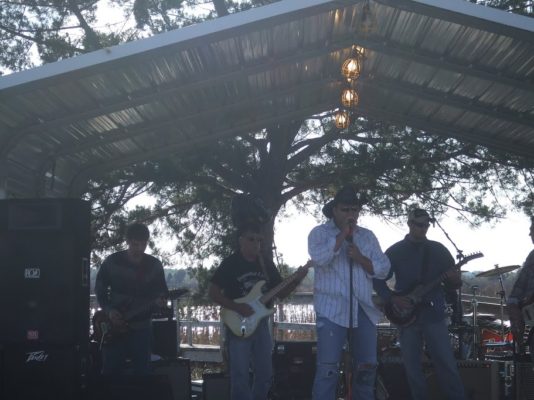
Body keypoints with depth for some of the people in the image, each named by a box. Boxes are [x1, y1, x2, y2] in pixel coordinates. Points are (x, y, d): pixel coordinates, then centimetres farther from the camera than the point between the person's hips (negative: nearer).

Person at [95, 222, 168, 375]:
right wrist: (109, 310, -9)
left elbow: (162, 292, 8)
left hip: (141, 328, 1)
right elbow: (100, 290, 6)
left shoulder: (154, 265, 3)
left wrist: (160, 301, -15)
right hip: (114, 327, -1)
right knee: (111, 371, 0)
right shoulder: (112, 262, -1)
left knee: (142, 372, 0)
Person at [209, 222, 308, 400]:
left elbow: (281, 293, 10)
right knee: (240, 376, -5)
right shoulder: (230, 263, -7)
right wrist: (237, 307, -19)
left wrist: (297, 280, -7)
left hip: (261, 323, 5)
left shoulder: (266, 264, 8)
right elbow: (213, 292, -9)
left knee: (265, 374, 10)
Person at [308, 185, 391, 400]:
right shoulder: (320, 233, 3)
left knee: (367, 366, 8)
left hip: (364, 309, 5)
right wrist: (343, 233, -13)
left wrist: (360, 258, -10)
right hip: (332, 309, -4)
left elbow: (383, 269, 7)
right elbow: (319, 258, -18)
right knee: (328, 367, -8)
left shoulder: (368, 236, 15)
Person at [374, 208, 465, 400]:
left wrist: (455, 280, -15)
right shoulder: (395, 251, 3)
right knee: (412, 368, 4)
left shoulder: (439, 250, 6)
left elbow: (453, 282, 8)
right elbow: (378, 279, 4)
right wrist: (392, 299, -11)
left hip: (434, 314, 0)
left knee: (447, 364, -6)